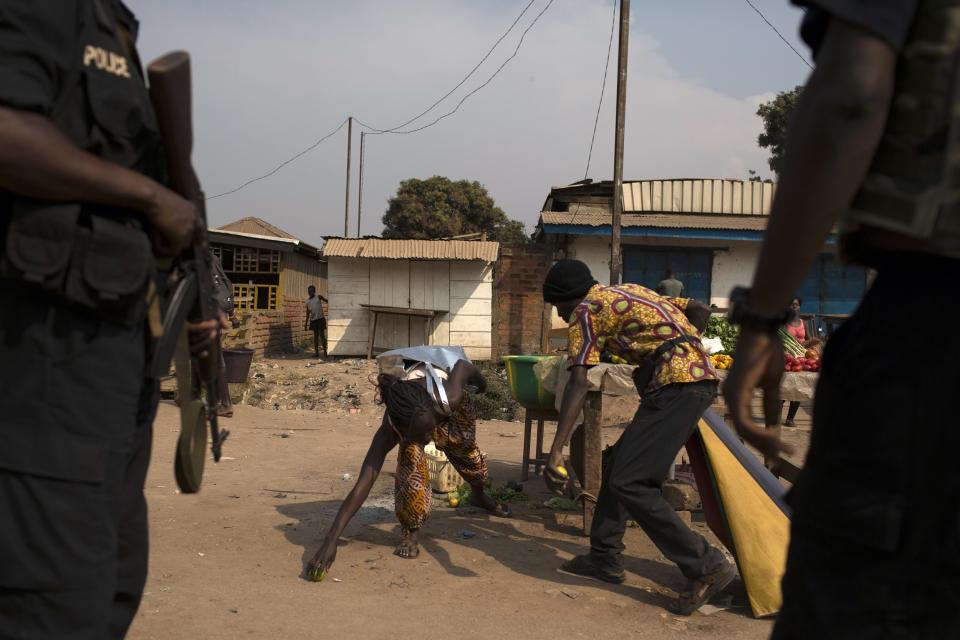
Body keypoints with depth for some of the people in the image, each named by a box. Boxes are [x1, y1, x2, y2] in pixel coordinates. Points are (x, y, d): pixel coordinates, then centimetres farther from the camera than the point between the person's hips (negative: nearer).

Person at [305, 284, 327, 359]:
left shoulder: (318, 297, -1)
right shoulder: (307, 300, 11)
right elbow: (308, 312, 16)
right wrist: (306, 323, 15)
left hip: (320, 319, -4)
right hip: (313, 320, 4)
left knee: (321, 335, -7)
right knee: (315, 335, 8)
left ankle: (325, 351, -4)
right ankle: (316, 352, 11)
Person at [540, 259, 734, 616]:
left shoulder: (586, 310, 0)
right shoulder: (628, 292, 25)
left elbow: (578, 383, -14)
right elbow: (700, 310, 23)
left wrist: (555, 451, -19)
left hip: (677, 384, -10)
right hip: (699, 374, 10)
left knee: (628, 482, -11)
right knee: (619, 466, 15)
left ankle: (706, 567, -8)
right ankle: (605, 558, 23)